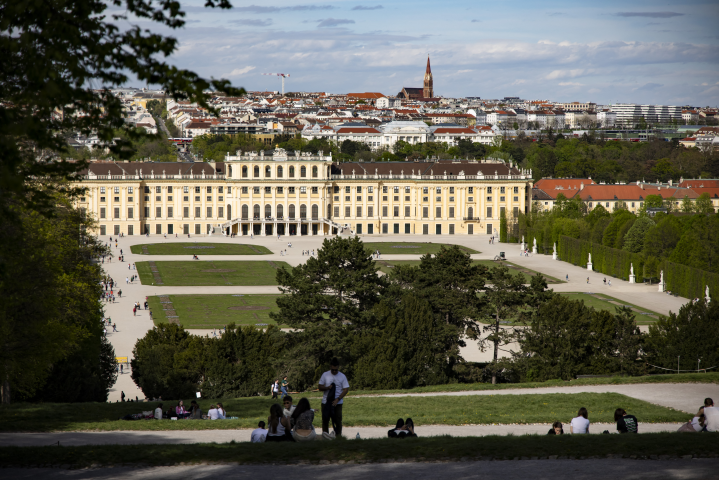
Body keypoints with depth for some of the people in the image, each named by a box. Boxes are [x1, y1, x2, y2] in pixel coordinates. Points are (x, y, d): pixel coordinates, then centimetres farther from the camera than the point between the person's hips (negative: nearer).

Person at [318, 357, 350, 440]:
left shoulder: (342, 376, -1)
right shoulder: (325, 375, 4)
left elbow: (346, 389, -4)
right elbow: (320, 388, 7)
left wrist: (337, 399, -14)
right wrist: (327, 387, -15)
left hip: (337, 402, -2)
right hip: (326, 402, 2)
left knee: (338, 420, -3)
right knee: (325, 419, 3)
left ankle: (338, 435, 5)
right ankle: (325, 435, 11)